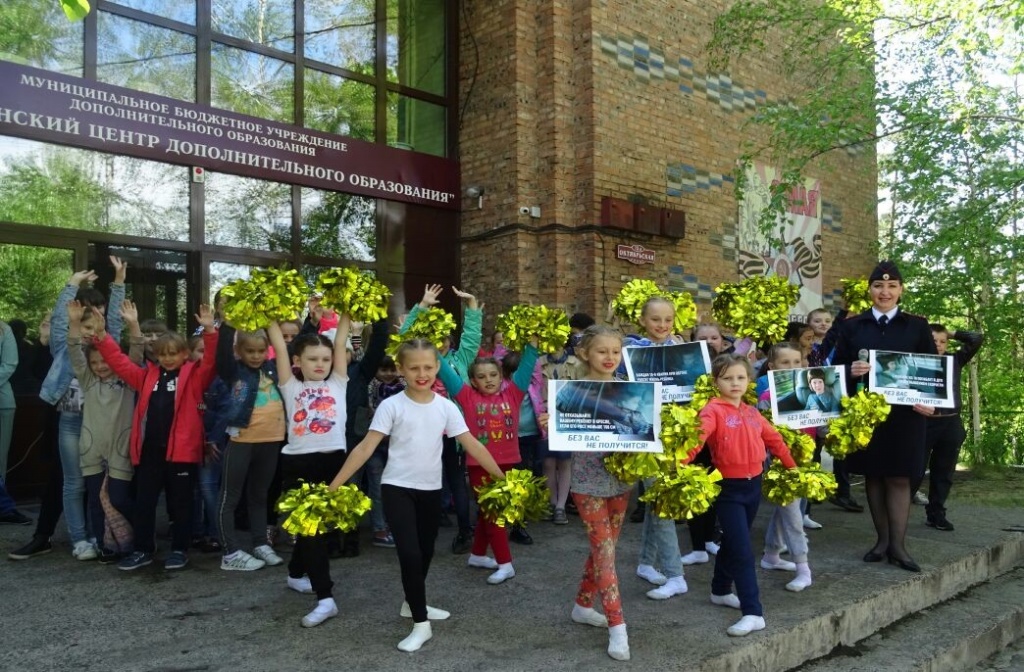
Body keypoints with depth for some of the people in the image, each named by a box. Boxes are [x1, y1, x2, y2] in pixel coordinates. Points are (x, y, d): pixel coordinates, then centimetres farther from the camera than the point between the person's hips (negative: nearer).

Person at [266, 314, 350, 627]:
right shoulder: (291, 387, 7)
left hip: (333, 461, 2)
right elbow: (279, 347, 2)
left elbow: (340, 343, 4)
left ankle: (297, 573, 40)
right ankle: (325, 597, -4)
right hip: (298, 463, -2)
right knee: (311, 525, -5)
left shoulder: (337, 384, 10)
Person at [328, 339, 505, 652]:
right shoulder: (391, 405, -11)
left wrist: (502, 477, -4)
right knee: (410, 553, -14)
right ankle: (421, 623, -1)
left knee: (426, 552, 17)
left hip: (431, 489, 4)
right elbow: (366, 448, -12)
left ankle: (413, 604, 41)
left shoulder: (446, 407, -2)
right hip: (397, 488, -4)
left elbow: (472, 445, -1)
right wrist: (334, 485, -17)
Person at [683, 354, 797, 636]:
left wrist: (793, 466, 23)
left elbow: (774, 439, 19)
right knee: (742, 550, -8)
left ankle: (720, 591, 39)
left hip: (754, 484, 7)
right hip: (729, 487, -6)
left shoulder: (752, 412, 9)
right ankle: (753, 612, -4)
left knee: (732, 543, 20)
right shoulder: (713, 410, -13)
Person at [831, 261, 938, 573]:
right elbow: (836, 367, 5)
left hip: (904, 414, -1)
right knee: (873, 475, 7)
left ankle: (898, 545, 6)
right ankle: (882, 539, 17)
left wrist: (929, 402, -12)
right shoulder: (852, 326, 6)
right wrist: (850, 370, -17)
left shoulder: (917, 326, 5)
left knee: (898, 477, 1)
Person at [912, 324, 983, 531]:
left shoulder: (955, 360, 8)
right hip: (924, 423, -4)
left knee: (943, 473, 10)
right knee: (915, 471, -4)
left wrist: (952, 334, 5)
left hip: (951, 424, 4)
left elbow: (977, 338, 5)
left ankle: (936, 514, 20)